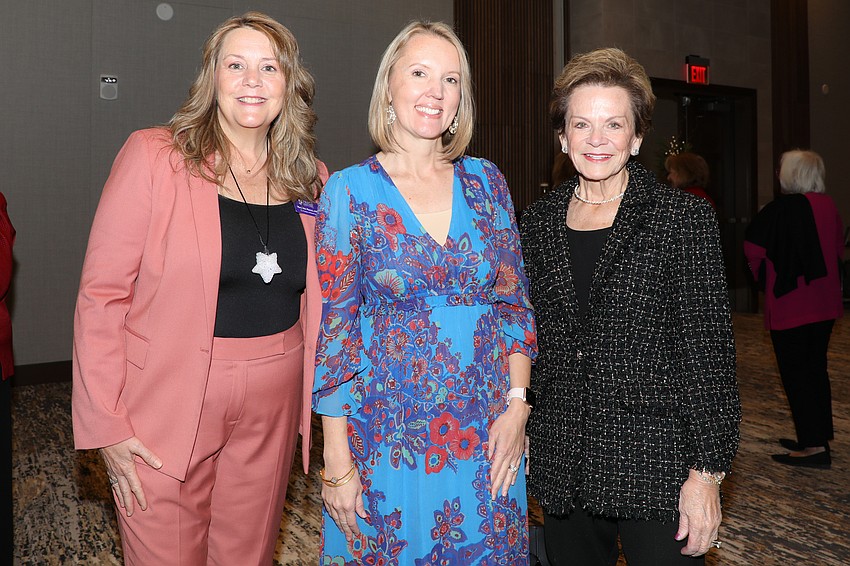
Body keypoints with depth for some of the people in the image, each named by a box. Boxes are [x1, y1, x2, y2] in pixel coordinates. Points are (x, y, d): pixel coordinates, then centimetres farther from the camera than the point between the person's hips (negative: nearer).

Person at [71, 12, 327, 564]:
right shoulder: (153, 156, -8)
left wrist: (318, 403, 7)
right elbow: (102, 295, -9)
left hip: (273, 409, 4)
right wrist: (105, 423, -11)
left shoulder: (310, 178, 5)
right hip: (169, 403, -3)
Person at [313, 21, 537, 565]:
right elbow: (332, 326, -7)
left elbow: (513, 300, 6)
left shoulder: (485, 180, 3)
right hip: (388, 434, -3)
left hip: (487, 432, 3)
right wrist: (337, 458, -9)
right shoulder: (351, 190, -6)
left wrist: (517, 404, -3)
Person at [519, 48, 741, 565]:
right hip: (562, 463, 4)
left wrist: (707, 470, -11)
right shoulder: (540, 221, 5)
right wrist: (516, 424, 10)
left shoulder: (682, 218, -8)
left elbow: (710, 351, -9)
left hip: (655, 465, -4)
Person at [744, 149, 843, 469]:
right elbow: (838, 249, 14)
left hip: (790, 304, -7)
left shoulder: (782, 209, -17)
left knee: (795, 373, 0)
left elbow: (753, 248, -13)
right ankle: (817, 437, 26)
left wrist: (765, 278, 5)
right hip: (825, 302, 7)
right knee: (816, 368, 16)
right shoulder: (829, 206, 4)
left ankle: (814, 446, 2)